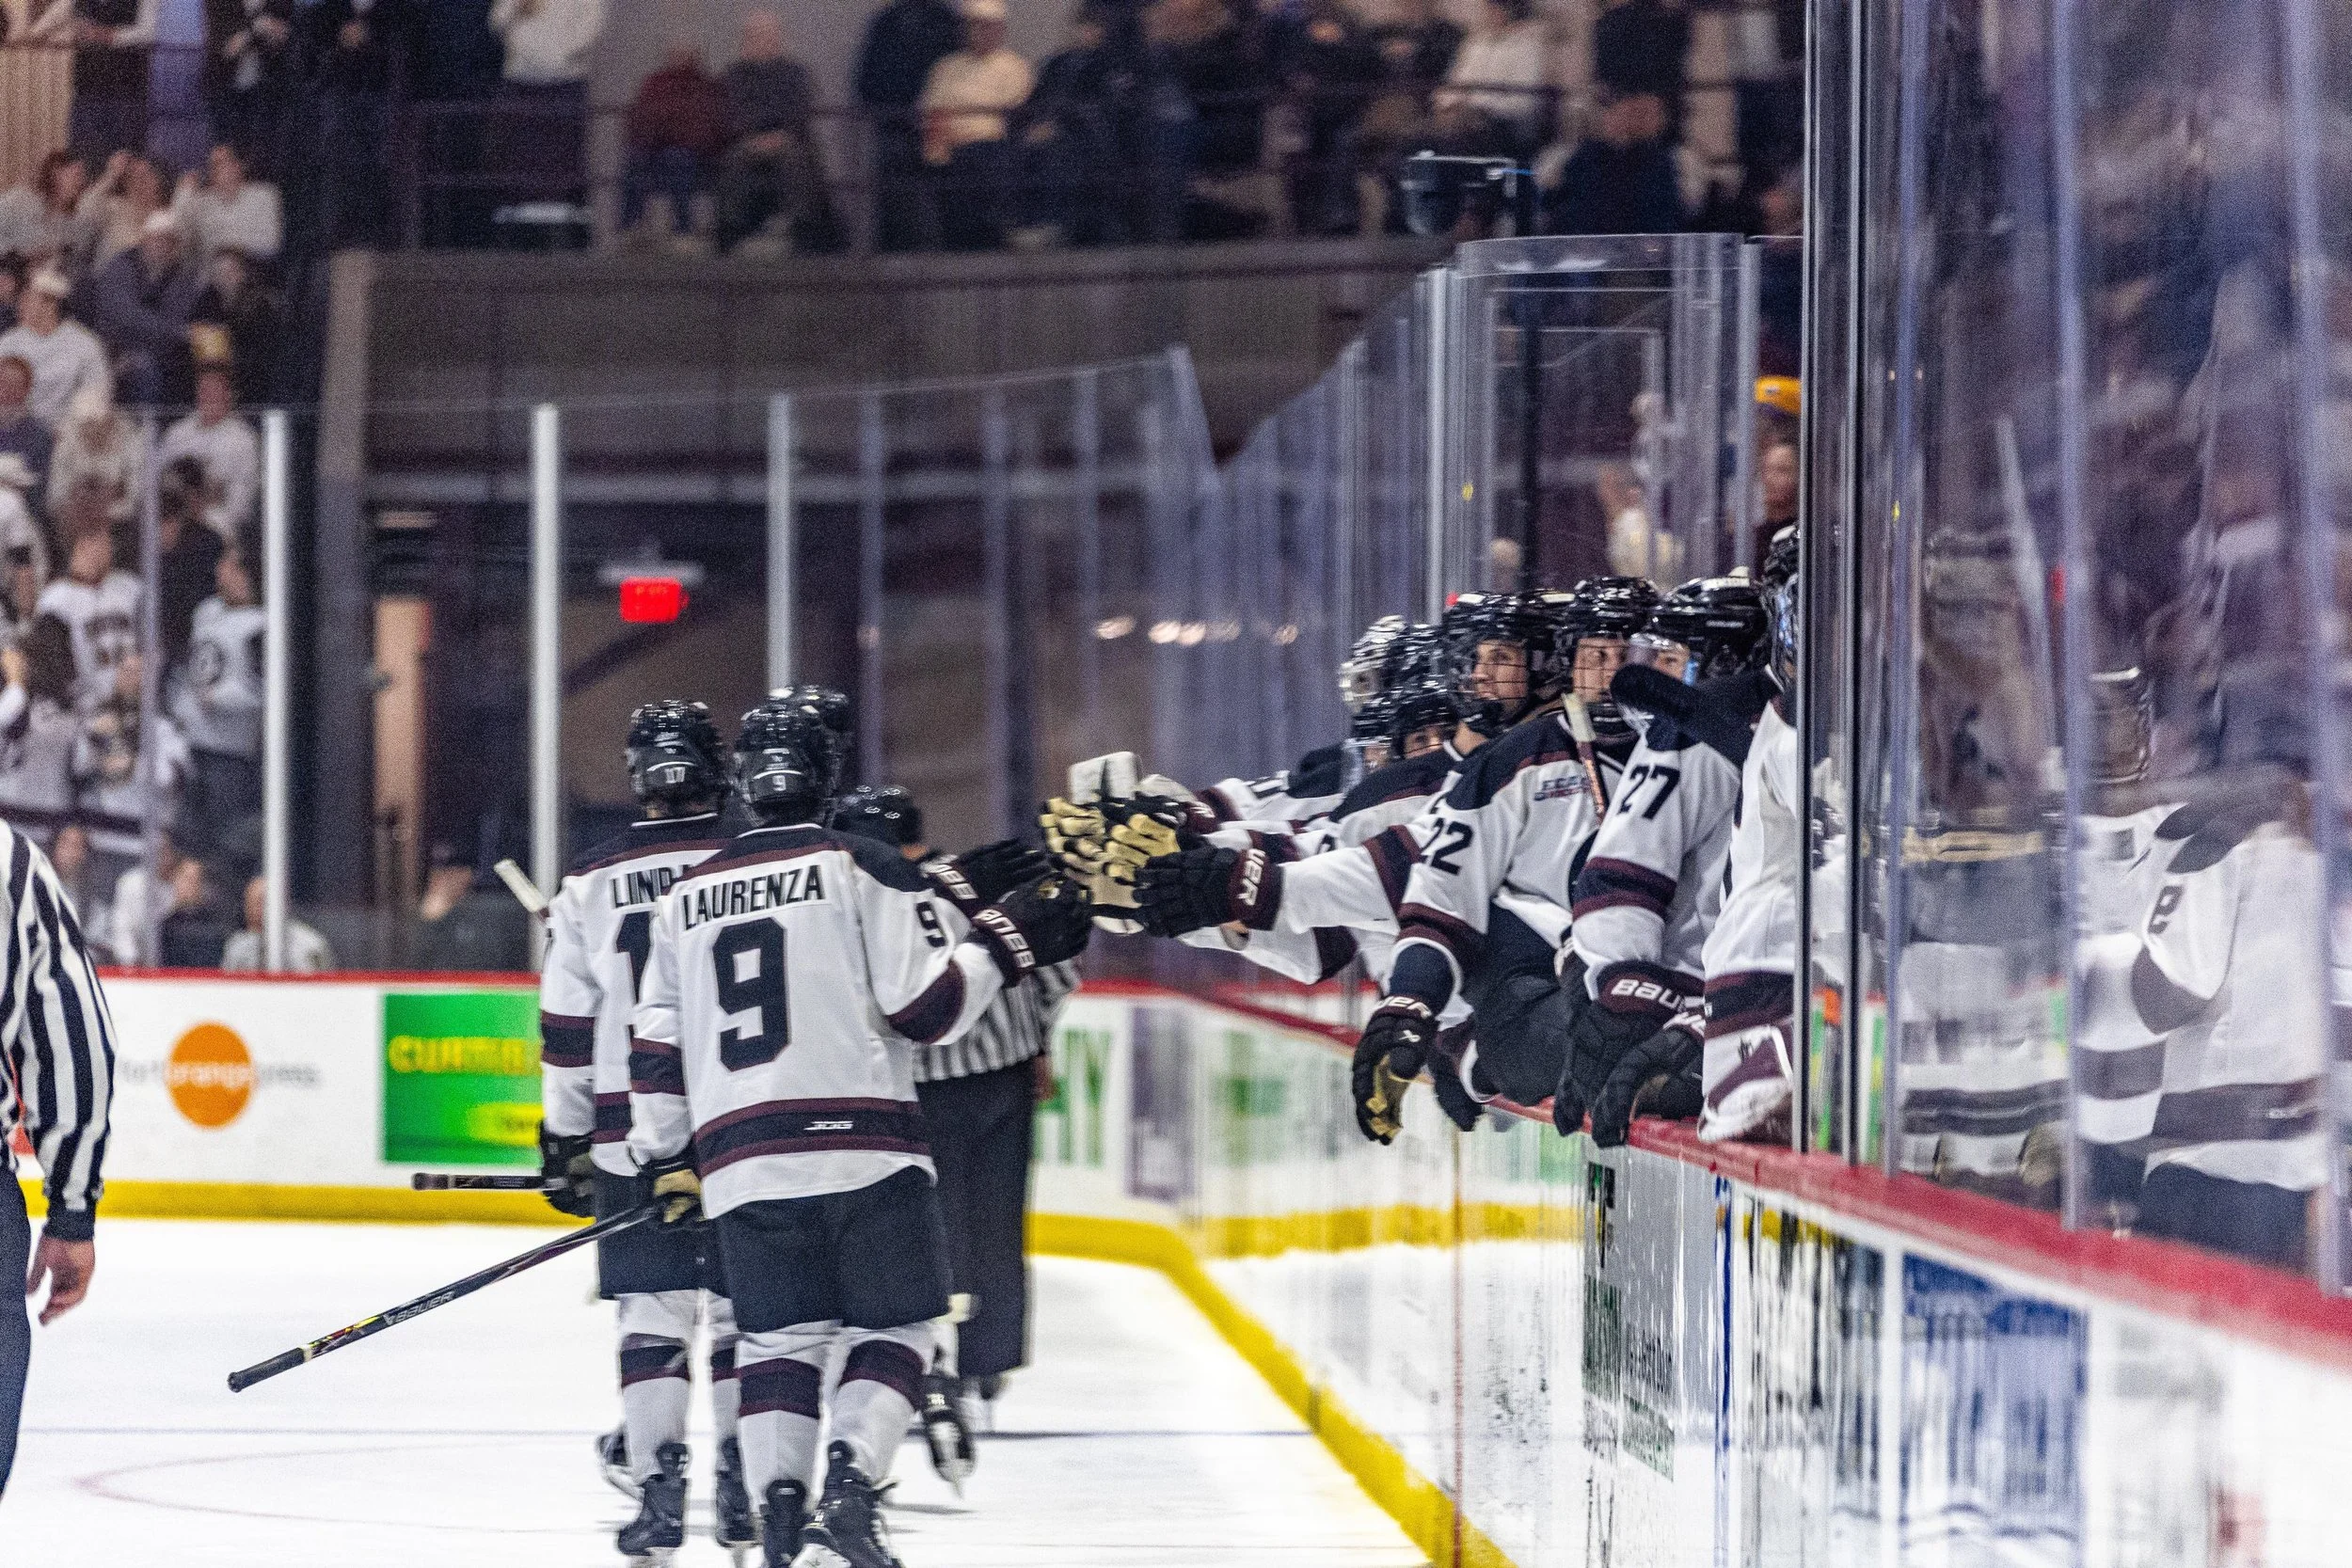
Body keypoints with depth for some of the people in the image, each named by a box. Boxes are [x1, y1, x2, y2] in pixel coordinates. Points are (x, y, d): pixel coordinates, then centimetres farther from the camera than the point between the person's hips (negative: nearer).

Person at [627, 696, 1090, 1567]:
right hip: (862, 1149, -4)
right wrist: (1000, 945, 4)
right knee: (890, 1332, 5)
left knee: (778, 1342, 11)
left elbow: (656, 1049, 16)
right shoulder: (863, 870, -1)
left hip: (740, 1161, 4)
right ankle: (848, 1496, -12)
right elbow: (925, 1005, -8)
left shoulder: (687, 898, 15)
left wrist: (665, 1159, 24)